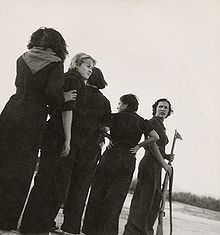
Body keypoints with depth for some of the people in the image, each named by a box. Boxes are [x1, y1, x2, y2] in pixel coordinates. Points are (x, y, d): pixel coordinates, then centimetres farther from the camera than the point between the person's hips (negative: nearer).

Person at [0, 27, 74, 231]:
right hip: (32, 119, -4)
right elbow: (52, 92, -15)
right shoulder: (55, 63, -4)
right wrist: (62, 100, 5)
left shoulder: (23, 59, 11)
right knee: (20, 170, 4)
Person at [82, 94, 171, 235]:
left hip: (111, 156, -2)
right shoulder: (141, 122, 8)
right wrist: (138, 146, 5)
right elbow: (155, 137, -2)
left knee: (99, 192, 6)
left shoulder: (116, 117, 2)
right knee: (116, 196, 5)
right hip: (129, 160, 2)